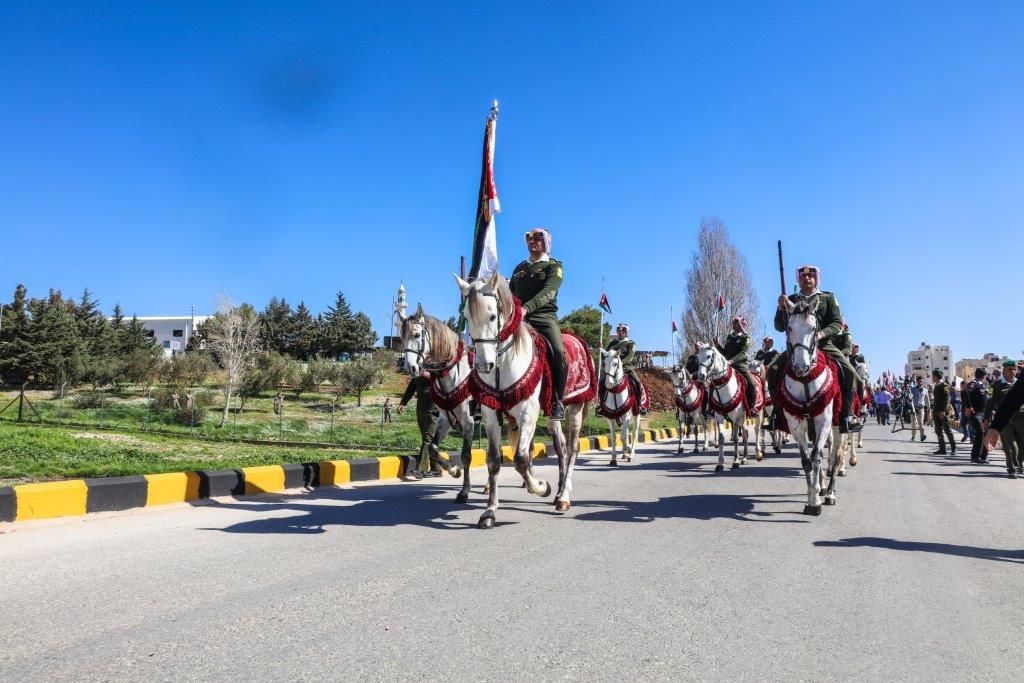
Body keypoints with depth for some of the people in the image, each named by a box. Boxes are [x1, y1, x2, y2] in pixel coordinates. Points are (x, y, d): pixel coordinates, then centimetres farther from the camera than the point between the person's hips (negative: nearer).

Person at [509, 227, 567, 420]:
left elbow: (547, 292, -12)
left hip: (544, 316, -5)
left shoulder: (554, 266, 6)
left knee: (559, 354, -27)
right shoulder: (519, 268, 25)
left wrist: (527, 307, -29)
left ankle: (557, 401, -13)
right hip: (518, 317, 5)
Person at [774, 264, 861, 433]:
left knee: (850, 373, -21)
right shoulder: (791, 300, 14)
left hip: (824, 345, -1)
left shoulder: (828, 298, 11)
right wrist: (780, 308, -7)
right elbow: (780, 327, 11)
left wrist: (822, 333, -18)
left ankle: (847, 415, -9)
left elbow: (837, 323, 2)